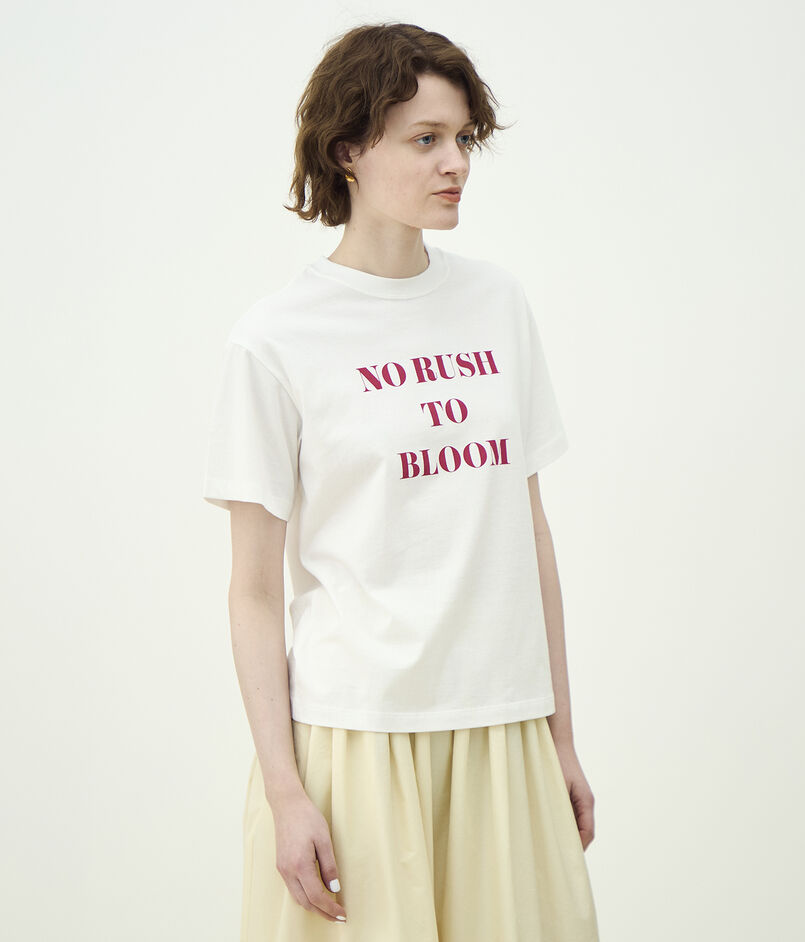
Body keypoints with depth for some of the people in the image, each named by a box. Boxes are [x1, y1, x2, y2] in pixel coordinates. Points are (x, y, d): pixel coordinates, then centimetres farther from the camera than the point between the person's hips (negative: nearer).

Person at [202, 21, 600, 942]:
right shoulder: (276, 339, -5)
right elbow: (255, 592, -4)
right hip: (352, 735, -4)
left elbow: (529, 524, 12)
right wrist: (283, 793, -9)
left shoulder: (497, 299, 9)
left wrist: (562, 735, 12)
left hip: (502, 728, 4)